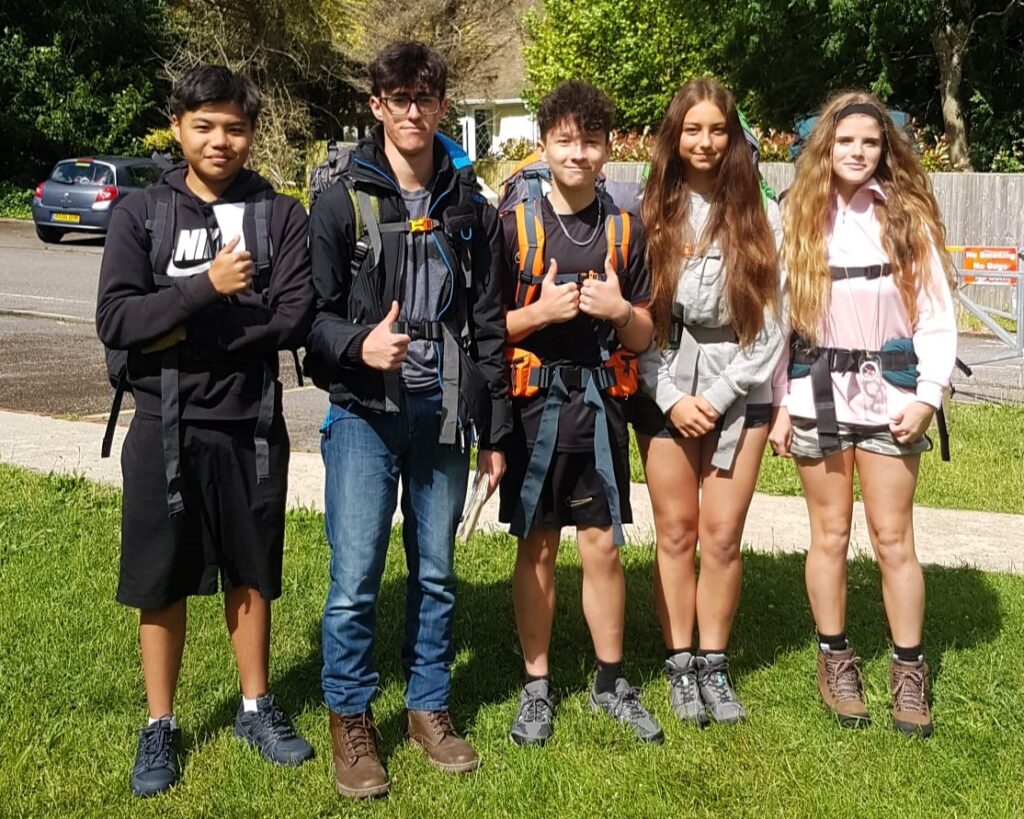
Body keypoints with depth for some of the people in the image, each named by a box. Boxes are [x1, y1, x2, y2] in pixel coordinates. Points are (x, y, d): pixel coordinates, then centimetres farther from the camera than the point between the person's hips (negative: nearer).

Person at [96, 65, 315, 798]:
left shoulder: (280, 215, 0)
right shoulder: (140, 214, -1)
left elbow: (296, 319, -11)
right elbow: (115, 322, -11)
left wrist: (188, 331, -15)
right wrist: (208, 287, -20)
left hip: (251, 426, 1)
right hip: (165, 429, 0)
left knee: (250, 573, 14)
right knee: (161, 581, 8)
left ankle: (257, 708, 31)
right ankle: (160, 727, 23)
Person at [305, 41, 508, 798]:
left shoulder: (469, 208, 7)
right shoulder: (343, 203, -3)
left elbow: (489, 325, 9)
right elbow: (312, 314, -3)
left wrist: (495, 433, 7)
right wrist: (358, 345, -25)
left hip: (442, 414, 3)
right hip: (364, 413, -3)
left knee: (437, 573, 11)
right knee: (355, 578, -3)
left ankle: (429, 707, 27)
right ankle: (351, 721, 15)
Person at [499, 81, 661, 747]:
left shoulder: (626, 230, 6)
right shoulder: (515, 226, -1)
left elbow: (644, 338, 9)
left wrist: (620, 310, -11)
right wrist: (541, 311, -17)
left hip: (600, 401, 2)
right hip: (534, 401, -2)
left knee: (602, 544, 6)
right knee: (537, 547, 7)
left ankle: (612, 683, 22)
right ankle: (537, 687, 19)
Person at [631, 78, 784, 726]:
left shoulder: (762, 217, 0)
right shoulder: (653, 215, 2)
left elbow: (772, 320, -2)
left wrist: (717, 397, -8)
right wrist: (672, 398, -8)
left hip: (739, 392, 0)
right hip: (666, 392, 1)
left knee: (723, 535, 0)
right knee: (677, 532, 4)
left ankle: (715, 665, 15)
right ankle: (680, 666, 16)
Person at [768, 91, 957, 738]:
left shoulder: (908, 217, 2)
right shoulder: (800, 219, 4)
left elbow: (936, 314, 1)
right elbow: (779, 315, 4)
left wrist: (927, 396, -8)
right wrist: (780, 404, 0)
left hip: (890, 390, -1)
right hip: (817, 392, 1)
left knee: (893, 538, 2)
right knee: (830, 534, 8)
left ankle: (910, 669, 16)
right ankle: (835, 659, 22)